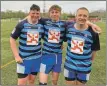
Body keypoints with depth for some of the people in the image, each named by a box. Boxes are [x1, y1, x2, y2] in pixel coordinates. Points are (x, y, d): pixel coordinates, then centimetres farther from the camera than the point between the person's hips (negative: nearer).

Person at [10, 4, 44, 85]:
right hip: (24, 58, -3)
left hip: (37, 57, 3)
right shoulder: (21, 24, -8)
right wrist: (16, 56, -12)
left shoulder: (41, 25, 1)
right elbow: (12, 39, -5)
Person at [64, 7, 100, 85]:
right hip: (69, 65, 2)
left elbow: (94, 49, -2)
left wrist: (91, 61, 8)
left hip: (84, 67, -1)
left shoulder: (92, 32, -14)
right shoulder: (69, 27, -8)